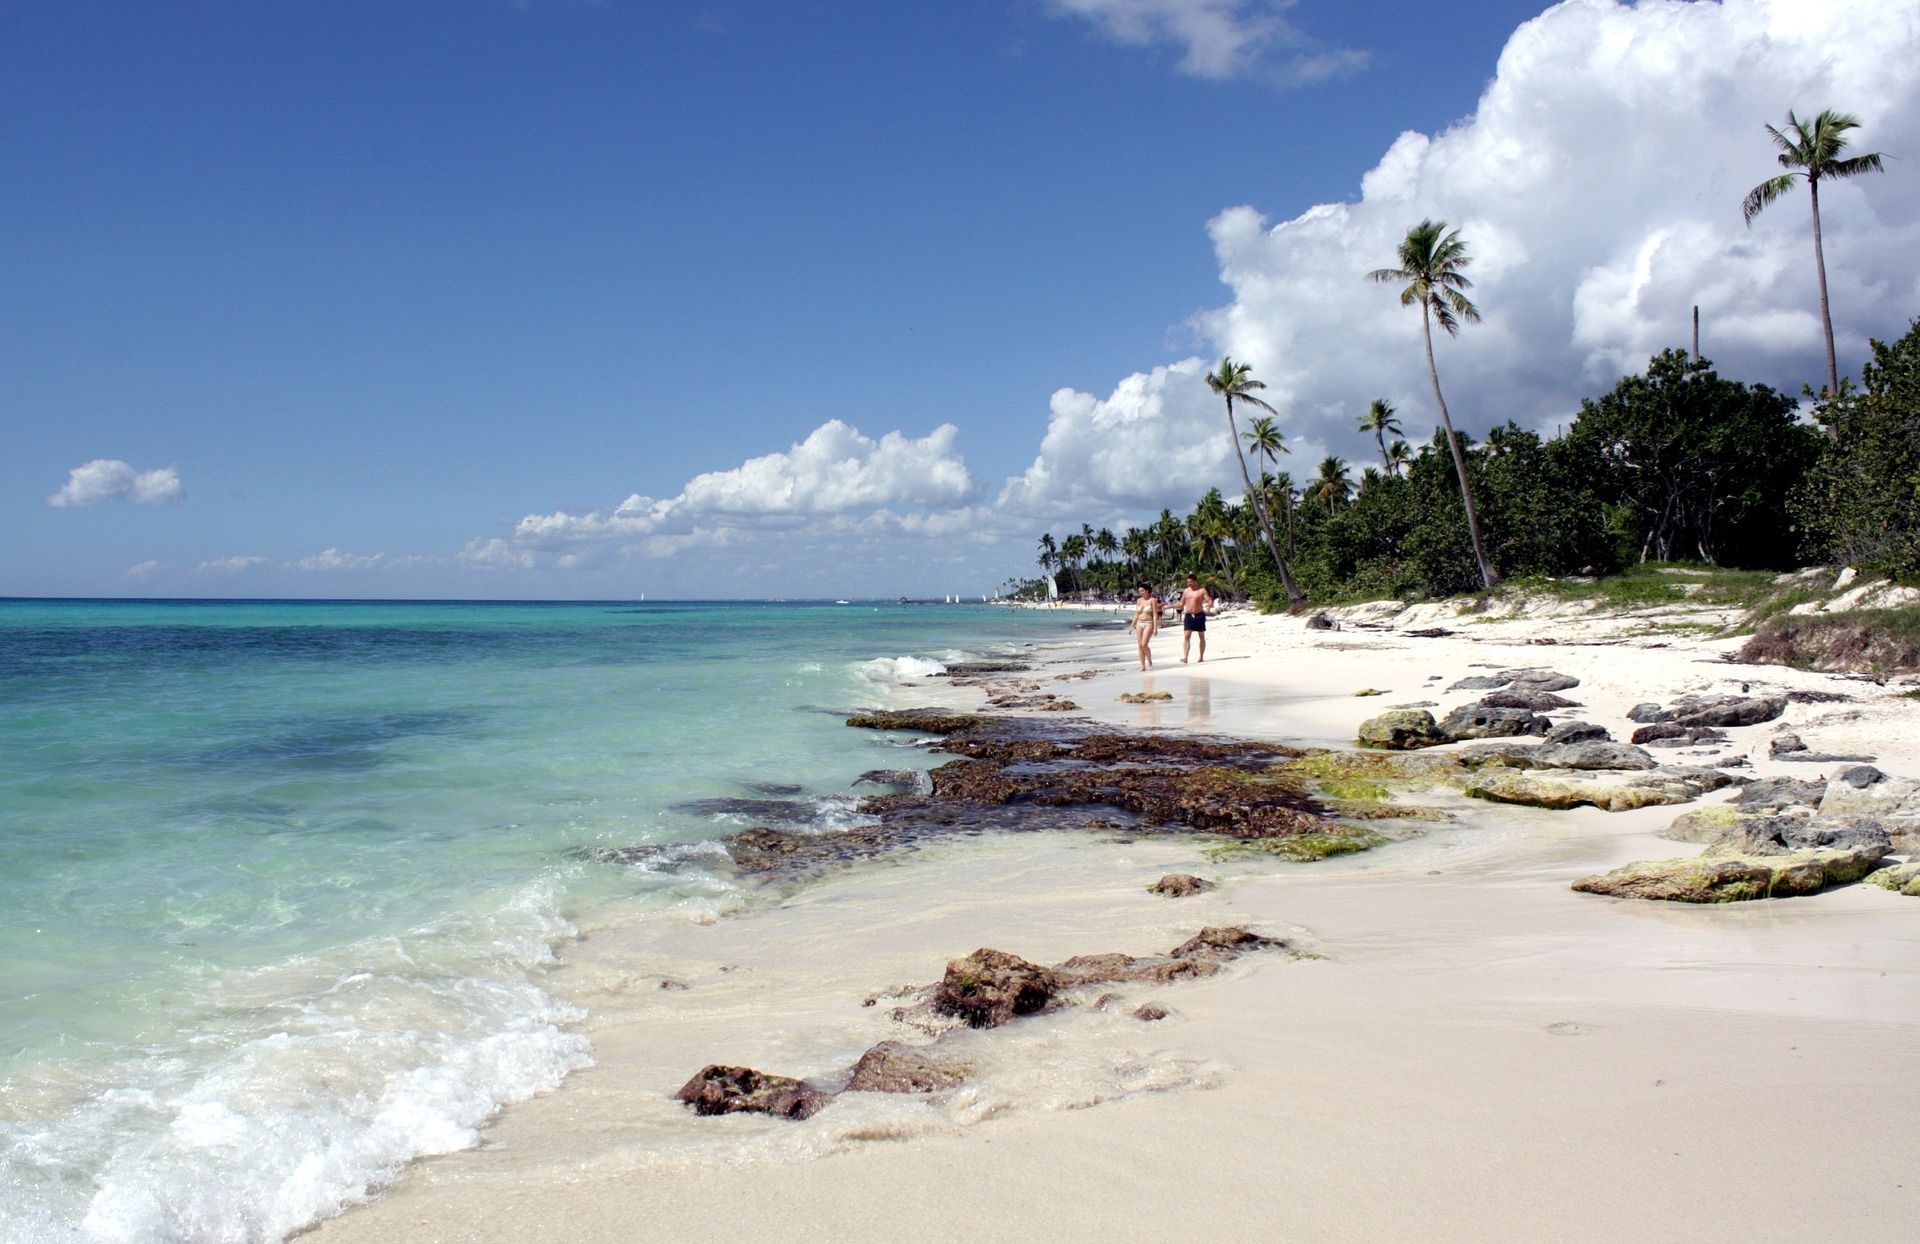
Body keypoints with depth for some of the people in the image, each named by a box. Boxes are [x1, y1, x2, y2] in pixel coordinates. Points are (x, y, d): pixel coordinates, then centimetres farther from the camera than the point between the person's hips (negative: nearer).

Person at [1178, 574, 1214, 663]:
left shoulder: (1202, 591, -2)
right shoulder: (1186, 591, 11)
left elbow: (1210, 601, -9)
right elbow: (1181, 604, 20)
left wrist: (1208, 608, -28)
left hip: (1199, 615, -3)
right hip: (1188, 615, 3)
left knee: (1202, 636, 8)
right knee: (1186, 636, -10)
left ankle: (1201, 657, 17)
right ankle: (1185, 657, -17)